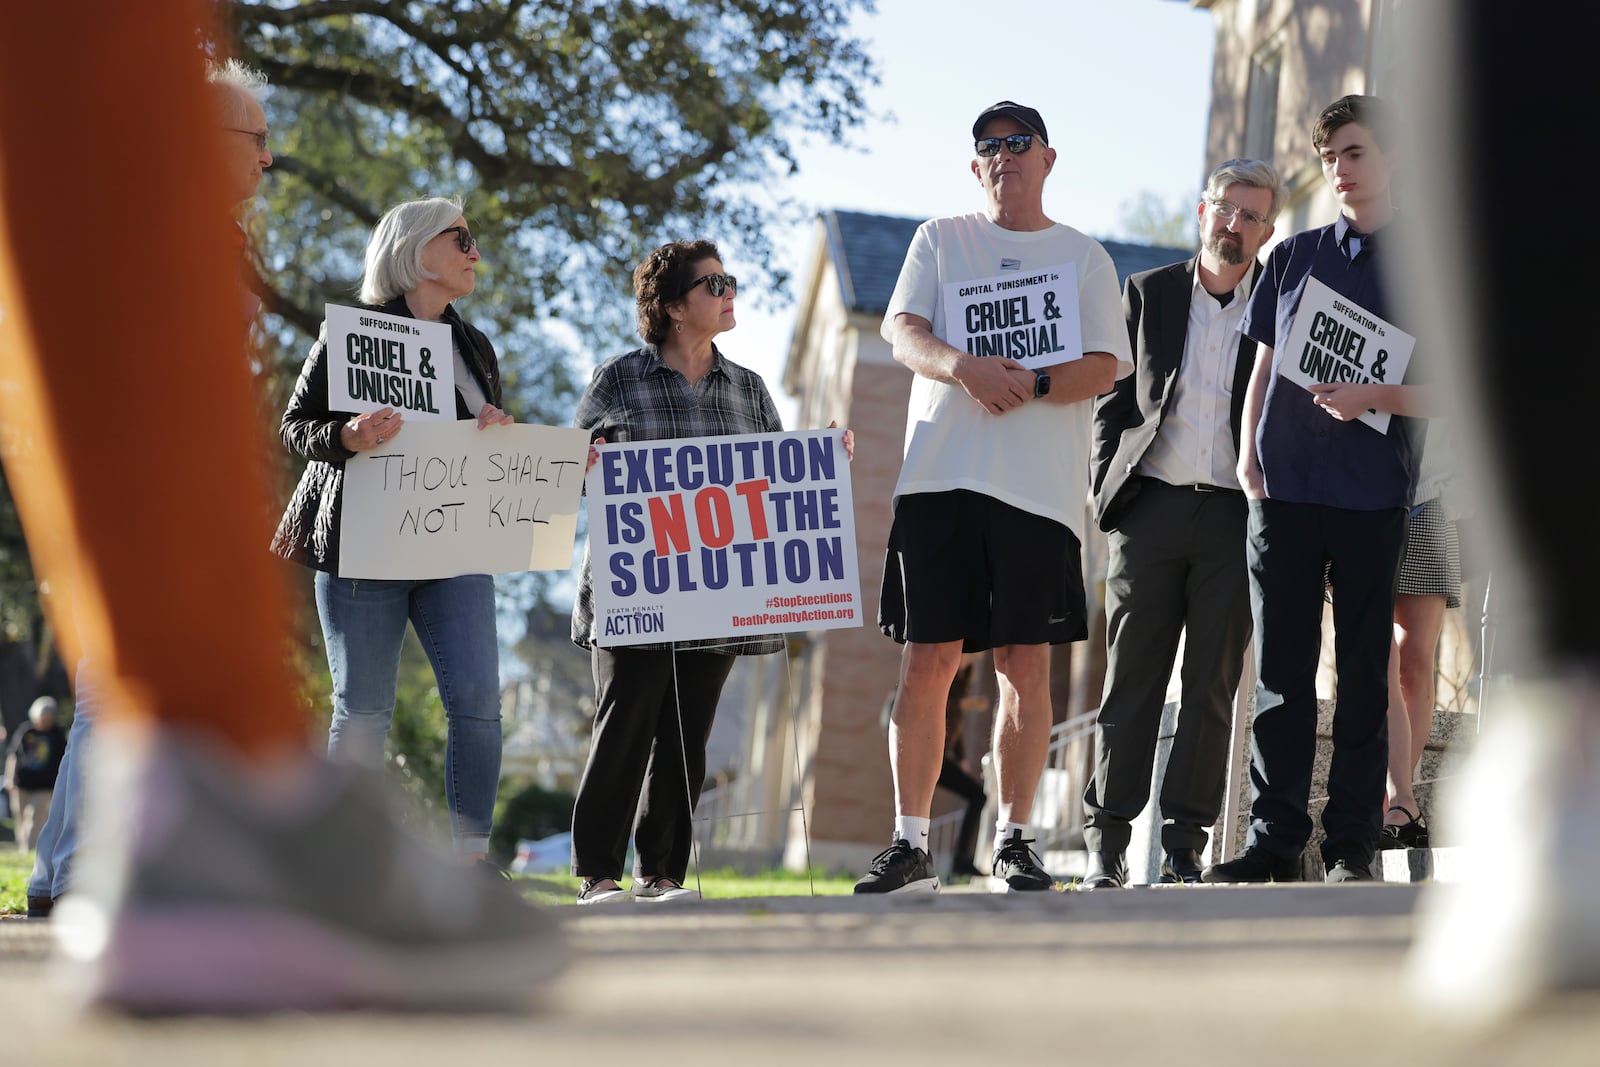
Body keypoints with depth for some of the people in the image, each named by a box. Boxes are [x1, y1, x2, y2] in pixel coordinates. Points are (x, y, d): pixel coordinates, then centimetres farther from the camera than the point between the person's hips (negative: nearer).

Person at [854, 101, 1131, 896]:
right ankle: (911, 843, 3)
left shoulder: (1084, 258, 13)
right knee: (927, 660, -3)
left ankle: (1012, 840, 5)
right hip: (939, 474, 0)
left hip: (1040, 486, 0)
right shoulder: (940, 241, 15)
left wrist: (1030, 386, -15)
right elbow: (902, 332, 1)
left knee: (1026, 663, -3)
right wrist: (966, 369, -18)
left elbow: (1103, 369, 3)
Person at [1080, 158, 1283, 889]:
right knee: (1131, 679, -1)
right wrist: (1107, 490, 1)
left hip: (1235, 518, 0)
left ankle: (1184, 848, 4)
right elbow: (1113, 401, 13)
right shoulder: (1147, 294, 11)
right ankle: (1106, 846, 0)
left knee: (1212, 686, 0)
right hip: (1151, 505, 0)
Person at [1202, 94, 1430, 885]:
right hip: (1283, 487, 2)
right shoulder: (1291, 258, 14)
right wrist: (1248, 457, 4)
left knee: (1363, 670, 0)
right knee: (1281, 668, 1)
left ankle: (1352, 843, 3)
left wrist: (1376, 397, -14)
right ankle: (1275, 838, 3)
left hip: (1373, 493, -2)